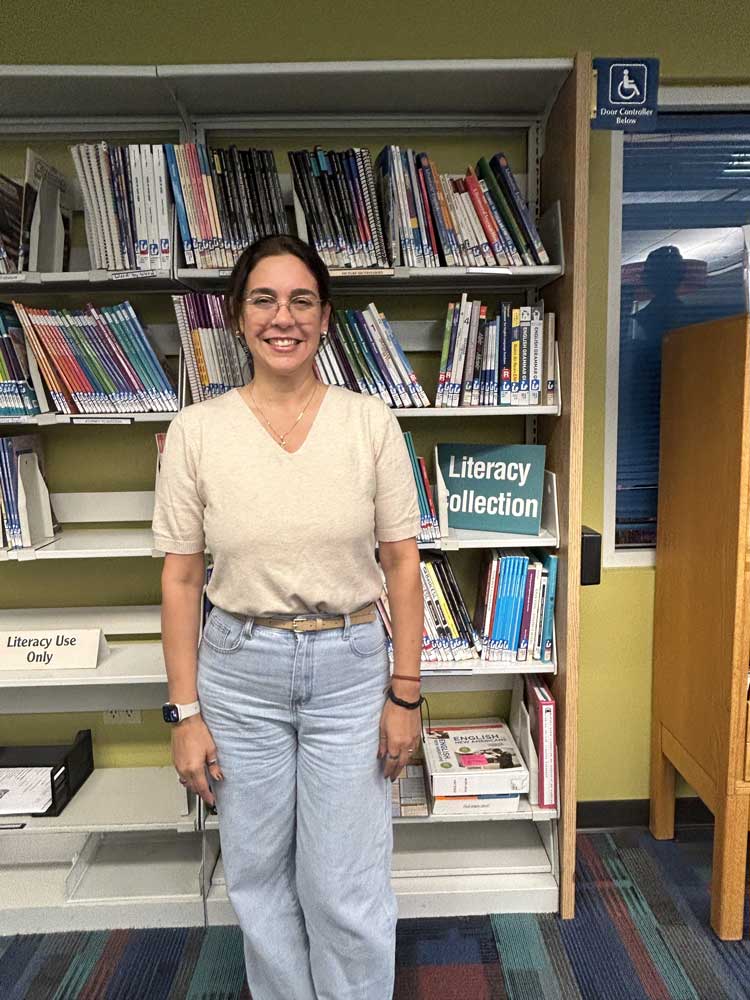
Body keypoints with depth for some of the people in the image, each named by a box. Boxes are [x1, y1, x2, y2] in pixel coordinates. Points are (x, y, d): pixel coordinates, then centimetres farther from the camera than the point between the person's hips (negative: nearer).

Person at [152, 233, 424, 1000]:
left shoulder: (371, 423, -5)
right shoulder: (196, 430, -4)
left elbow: (401, 564, -2)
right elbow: (181, 578, -1)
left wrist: (405, 694, -2)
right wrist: (184, 712, -1)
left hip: (350, 667, -1)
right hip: (240, 669, 1)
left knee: (346, 887, 10)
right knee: (259, 874, 18)